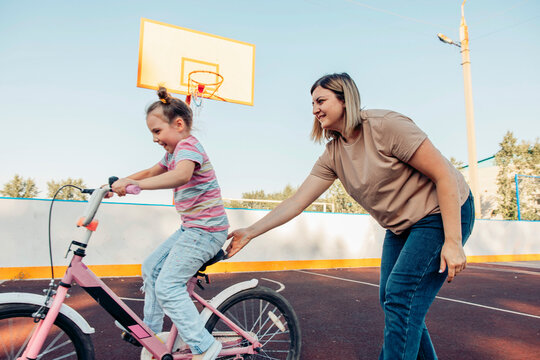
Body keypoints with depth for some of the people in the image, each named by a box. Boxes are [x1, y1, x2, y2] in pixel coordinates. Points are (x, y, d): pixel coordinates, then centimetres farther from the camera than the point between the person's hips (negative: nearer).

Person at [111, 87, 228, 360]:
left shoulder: (188, 145, -17)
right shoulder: (173, 153, 16)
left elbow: (181, 175, -39)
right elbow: (150, 172, 27)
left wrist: (135, 184, -46)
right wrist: (117, 183, 16)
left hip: (206, 229, -11)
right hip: (190, 228, 11)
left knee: (167, 286, -14)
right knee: (151, 268, 17)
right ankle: (151, 332, 31)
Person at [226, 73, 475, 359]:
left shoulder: (386, 125, -23)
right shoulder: (333, 155, -3)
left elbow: (444, 175, -21)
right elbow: (296, 201, -4)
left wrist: (453, 242, -22)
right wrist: (250, 232, -7)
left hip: (442, 214, -7)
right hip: (400, 226, 7)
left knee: (400, 296, -14)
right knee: (390, 300, 9)